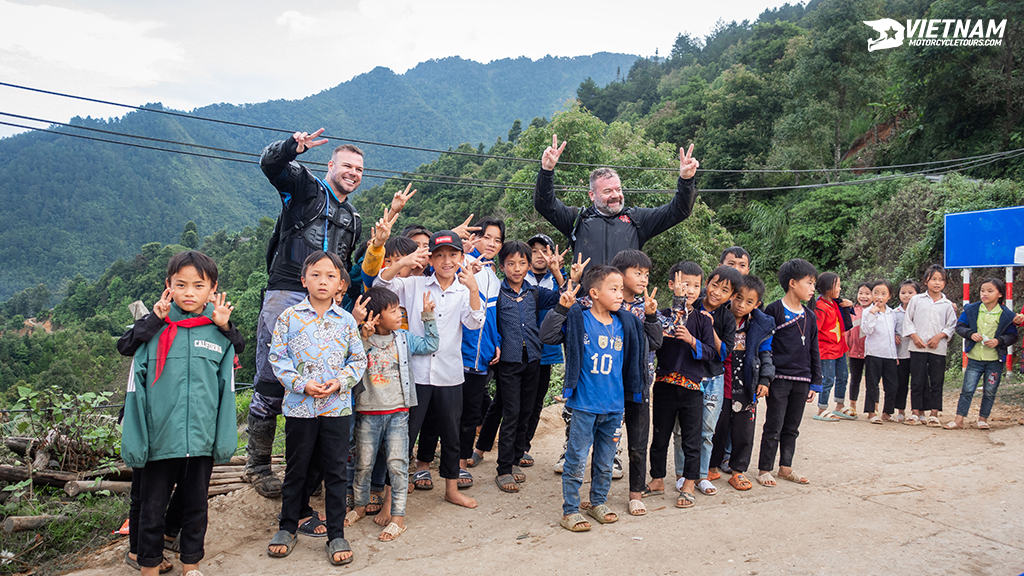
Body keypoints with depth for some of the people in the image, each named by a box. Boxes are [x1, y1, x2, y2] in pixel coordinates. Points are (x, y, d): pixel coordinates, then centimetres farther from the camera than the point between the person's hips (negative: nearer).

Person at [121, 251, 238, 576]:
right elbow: (136, 390, -2)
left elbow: (227, 392, 2)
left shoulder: (220, 334, 0)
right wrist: (133, 442, -5)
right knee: (151, 512, 13)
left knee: (195, 509, 17)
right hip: (158, 442, -1)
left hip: (202, 443, 1)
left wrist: (226, 440, -1)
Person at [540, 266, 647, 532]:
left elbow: (634, 359, 18)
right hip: (585, 406, -5)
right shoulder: (578, 320, -8)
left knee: (605, 461, 17)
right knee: (577, 460, 2)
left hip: (614, 406, 5)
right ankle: (570, 510, 16)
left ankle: (598, 502, 35)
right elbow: (547, 336, -18)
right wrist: (561, 308, -24)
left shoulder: (624, 324, 6)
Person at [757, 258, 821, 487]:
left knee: (792, 428, 14)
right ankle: (764, 470, 11)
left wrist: (815, 383, 13)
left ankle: (785, 468, 26)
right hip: (779, 379, -6)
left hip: (801, 381, 6)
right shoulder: (773, 310, -7)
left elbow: (814, 352, 16)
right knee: (773, 428, 0)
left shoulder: (809, 316, 11)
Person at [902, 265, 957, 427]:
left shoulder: (947, 304, 7)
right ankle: (916, 412, 9)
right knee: (917, 380, 2)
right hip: (918, 347, -1)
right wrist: (914, 336, -6)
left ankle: (934, 414, 10)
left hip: (938, 348, 1)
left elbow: (951, 325, 8)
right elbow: (907, 320, 6)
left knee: (937, 381, 3)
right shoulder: (917, 300, 5)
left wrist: (939, 337, -7)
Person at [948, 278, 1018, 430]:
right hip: (974, 359, 0)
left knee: (989, 392, 9)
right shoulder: (971, 310, 0)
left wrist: (999, 341, -16)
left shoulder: (1007, 315, -3)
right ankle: (959, 419, 2)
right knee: (967, 390, -1)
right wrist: (971, 334, -14)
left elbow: (1013, 336, 2)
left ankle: (983, 419, 23)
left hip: (995, 361, 0)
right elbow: (959, 326, 5)